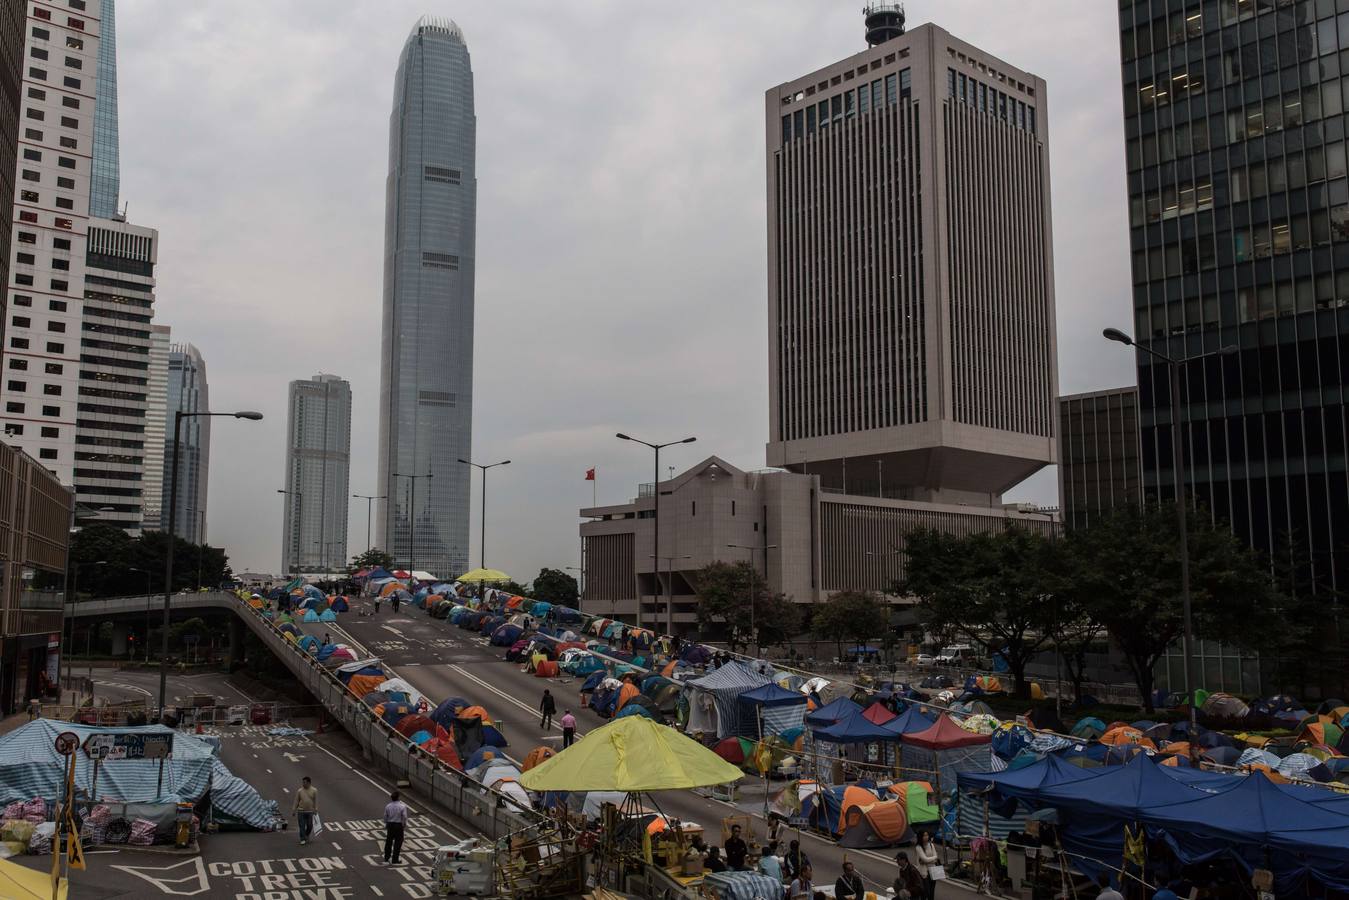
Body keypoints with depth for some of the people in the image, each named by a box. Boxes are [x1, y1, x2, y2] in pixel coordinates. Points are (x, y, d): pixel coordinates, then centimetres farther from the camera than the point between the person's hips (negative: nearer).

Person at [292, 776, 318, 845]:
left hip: (310, 812, 0)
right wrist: (294, 811, 3)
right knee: (302, 826, -3)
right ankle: (303, 839, 5)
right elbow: (296, 801, 5)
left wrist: (316, 810, -5)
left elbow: (316, 801, 0)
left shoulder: (314, 790, -1)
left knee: (310, 826, 6)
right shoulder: (299, 791, 1)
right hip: (301, 811, 0)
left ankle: (306, 836, 32)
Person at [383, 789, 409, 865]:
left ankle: (386, 858, 30)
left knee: (388, 842, 18)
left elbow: (385, 817, 4)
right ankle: (394, 861, 8)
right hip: (399, 825, -3)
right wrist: (404, 825, 2)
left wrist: (386, 825, 20)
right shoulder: (402, 806, -14)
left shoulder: (388, 806, -5)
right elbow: (404, 817, -13)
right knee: (397, 843, 5)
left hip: (390, 825, 3)